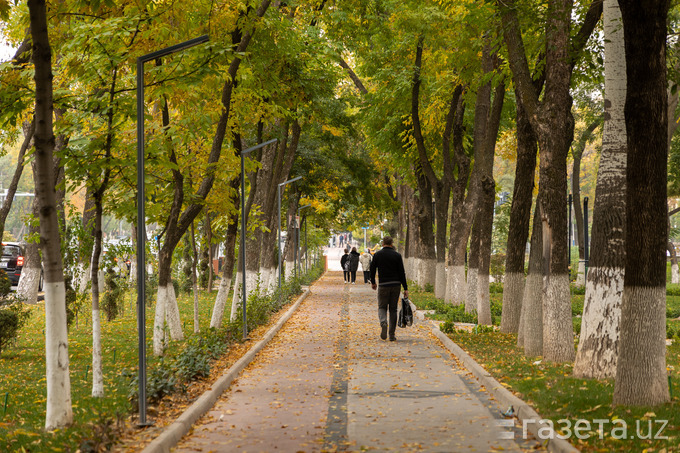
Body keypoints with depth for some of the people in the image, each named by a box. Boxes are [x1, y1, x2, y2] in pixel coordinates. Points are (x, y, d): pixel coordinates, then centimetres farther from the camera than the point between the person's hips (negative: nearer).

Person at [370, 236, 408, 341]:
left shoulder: (377, 255, 0)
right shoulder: (397, 255, -1)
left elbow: (372, 269, 4)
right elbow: (402, 273, -3)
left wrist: (373, 282, 21)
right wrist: (405, 288, -1)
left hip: (383, 285, -1)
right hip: (396, 285, 1)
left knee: (382, 307, 11)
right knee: (393, 309, 9)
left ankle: (383, 323, -21)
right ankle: (392, 335, 7)